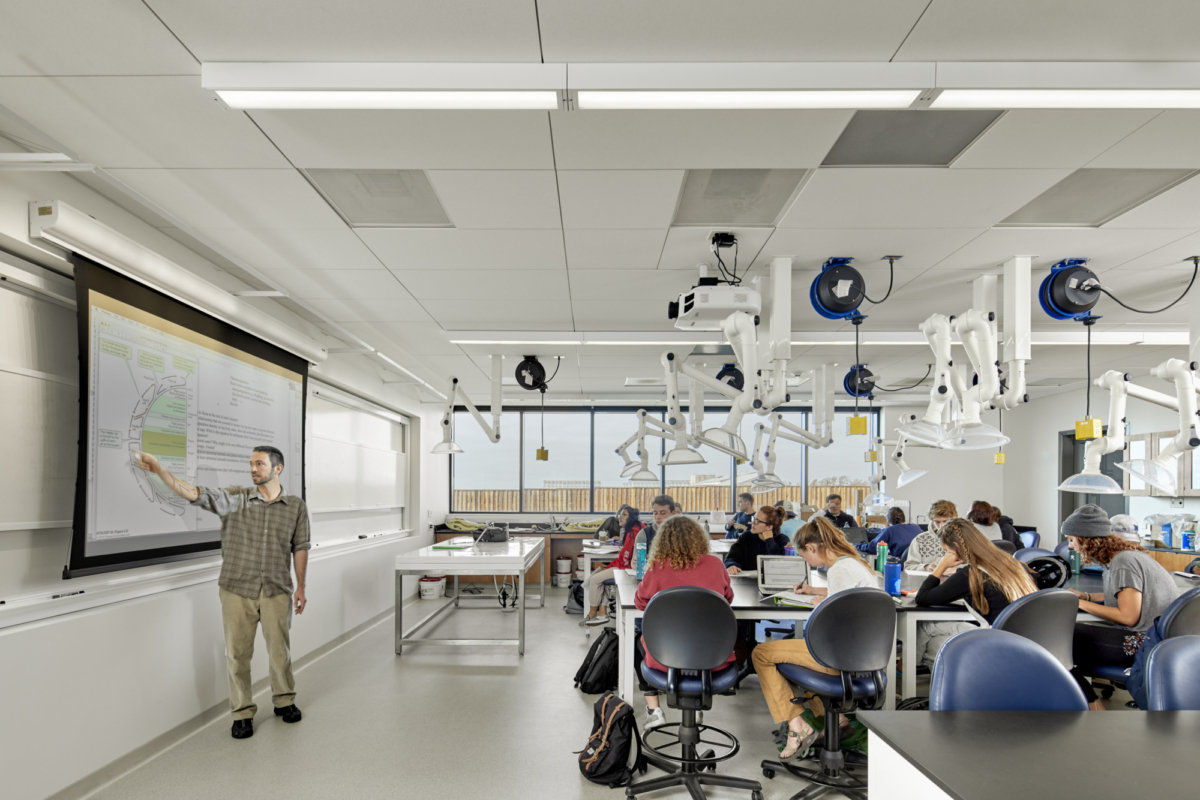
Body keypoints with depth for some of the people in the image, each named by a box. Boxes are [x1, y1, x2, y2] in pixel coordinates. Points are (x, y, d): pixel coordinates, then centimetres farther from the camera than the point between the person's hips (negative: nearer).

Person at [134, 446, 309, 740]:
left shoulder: (296, 506, 0)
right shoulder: (235, 499, -2)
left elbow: (300, 548, 6)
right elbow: (195, 494, -13)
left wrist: (300, 587, 6)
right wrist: (160, 470, -26)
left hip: (277, 592, 0)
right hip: (237, 590, 0)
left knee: (280, 651, 11)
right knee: (237, 653, 7)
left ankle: (284, 701, 33)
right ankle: (243, 713, 23)